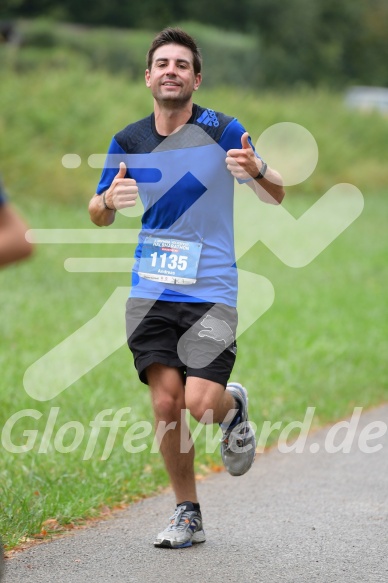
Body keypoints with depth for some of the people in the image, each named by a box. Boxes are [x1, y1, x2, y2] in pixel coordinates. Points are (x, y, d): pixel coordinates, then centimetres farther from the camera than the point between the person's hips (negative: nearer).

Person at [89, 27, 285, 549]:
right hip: (151, 292, 3)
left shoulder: (223, 131, -4)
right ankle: (187, 514, 11)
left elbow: (277, 195, 2)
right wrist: (109, 201, -11)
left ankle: (234, 408, 22)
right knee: (166, 402, -4)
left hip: (211, 291, -3)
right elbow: (99, 217, 13)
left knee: (201, 402, -15)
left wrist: (256, 171, -21)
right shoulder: (129, 141, 5)